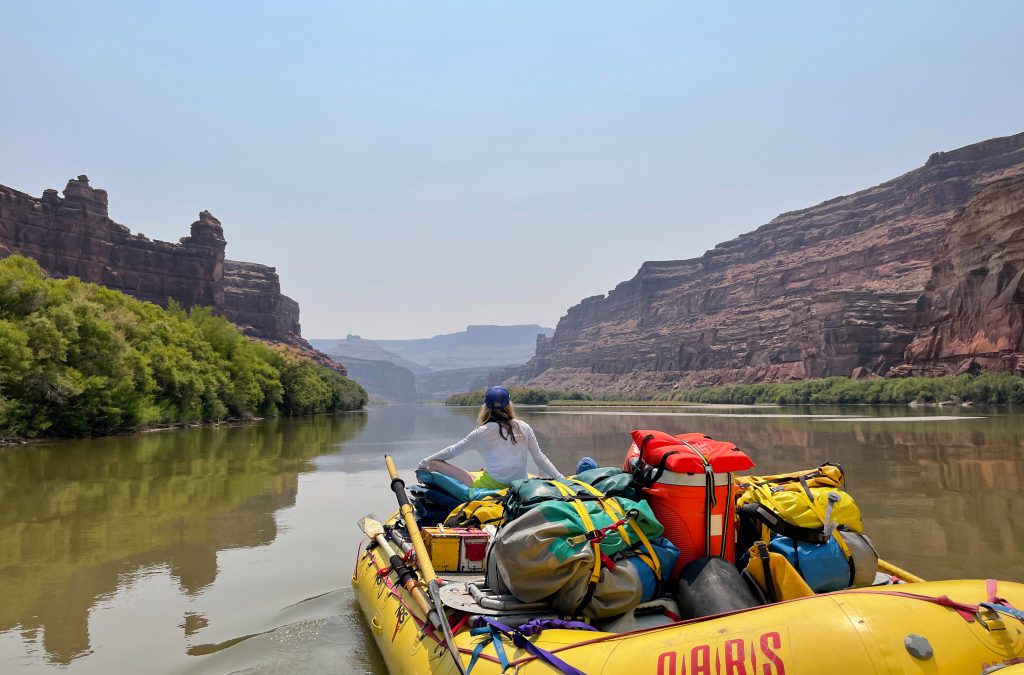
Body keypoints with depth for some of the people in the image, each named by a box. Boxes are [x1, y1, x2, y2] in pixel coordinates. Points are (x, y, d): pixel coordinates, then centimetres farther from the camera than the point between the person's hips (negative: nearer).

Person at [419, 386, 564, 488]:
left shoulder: (481, 433, 3)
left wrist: (426, 461, 24)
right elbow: (540, 458, 7)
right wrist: (561, 478, 14)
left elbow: (452, 451, 11)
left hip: (491, 485, -4)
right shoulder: (524, 428, 8)